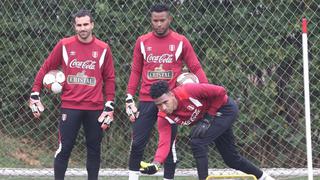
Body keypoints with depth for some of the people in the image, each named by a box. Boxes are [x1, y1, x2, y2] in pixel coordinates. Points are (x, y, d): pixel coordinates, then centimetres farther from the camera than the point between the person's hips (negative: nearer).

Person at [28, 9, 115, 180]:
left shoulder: (103, 49, 1)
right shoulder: (64, 45, -1)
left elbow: (109, 78, 5)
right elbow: (46, 68, 5)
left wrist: (109, 107, 2)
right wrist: (34, 95, 0)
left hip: (95, 108, 1)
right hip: (70, 106, -1)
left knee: (94, 149, 8)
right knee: (64, 148, -4)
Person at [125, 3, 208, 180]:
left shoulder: (180, 42, 1)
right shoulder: (142, 42, 6)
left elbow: (196, 68, 1)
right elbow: (136, 71, 9)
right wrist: (129, 99, 3)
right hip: (146, 101, 1)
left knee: (169, 144, 2)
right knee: (137, 142, -2)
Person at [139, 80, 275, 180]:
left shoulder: (187, 92, -34)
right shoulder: (164, 117, -17)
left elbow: (220, 93, -25)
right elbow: (164, 143, -25)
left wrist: (209, 116, -23)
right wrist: (156, 163, -41)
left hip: (226, 109, -7)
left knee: (197, 141, -24)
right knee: (231, 159, 16)